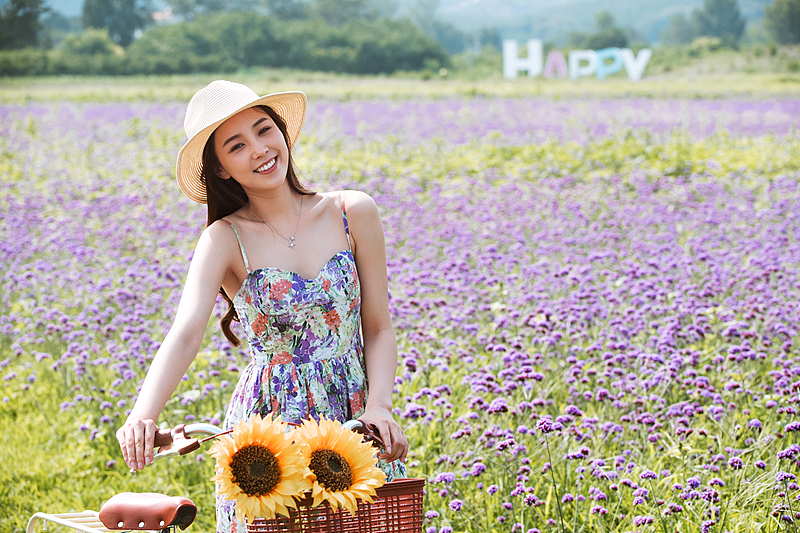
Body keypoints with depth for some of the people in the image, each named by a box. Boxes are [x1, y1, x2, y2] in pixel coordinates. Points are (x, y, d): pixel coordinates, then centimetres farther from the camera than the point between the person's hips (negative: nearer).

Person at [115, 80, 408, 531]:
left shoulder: (353, 213, -2)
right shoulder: (225, 240, -7)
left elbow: (379, 330, 3)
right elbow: (185, 335, -23)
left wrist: (380, 405, -16)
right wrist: (144, 415, -41)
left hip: (354, 424, 2)